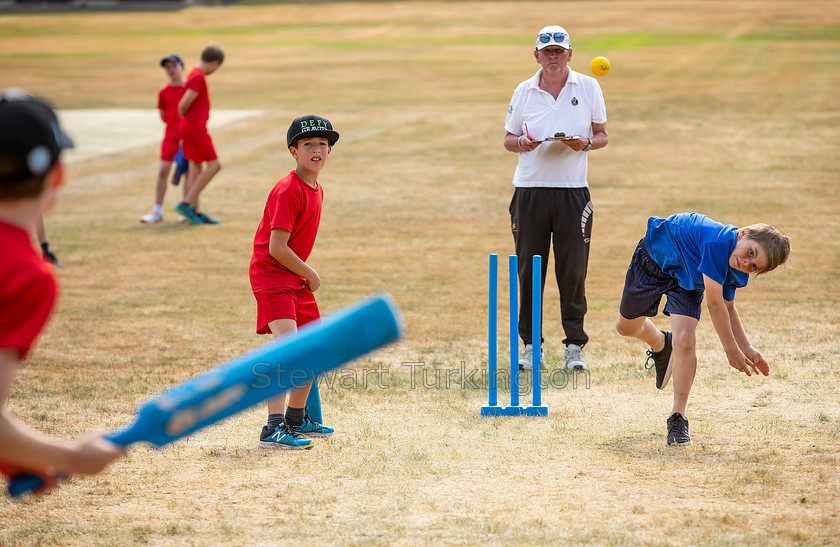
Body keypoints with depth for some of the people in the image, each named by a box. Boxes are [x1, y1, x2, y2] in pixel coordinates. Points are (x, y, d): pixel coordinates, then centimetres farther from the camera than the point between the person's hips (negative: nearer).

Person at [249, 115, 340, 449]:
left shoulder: (316, 190, 11)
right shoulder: (287, 191, -19)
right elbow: (276, 248, -23)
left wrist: (306, 276, 13)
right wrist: (310, 274, -11)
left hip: (296, 278, 10)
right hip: (270, 274, -10)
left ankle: (296, 420, 34)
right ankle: (274, 429, -30)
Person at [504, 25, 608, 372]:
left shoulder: (589, 88, 5)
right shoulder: (524, 92, 8)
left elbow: (602, 136, 9)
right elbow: (508, 140, 13)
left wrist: (585, 143, -13)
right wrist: (522, 143, -10)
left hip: (573, 192, -1)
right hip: (530, 190, 1)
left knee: (573, 271, -2)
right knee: (528, 270, 2)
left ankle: (574, 346, 6)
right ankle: (531, 345, 12)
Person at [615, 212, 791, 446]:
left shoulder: (738, 273, -22)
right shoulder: (719, 242, -44)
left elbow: (727, 307, 0)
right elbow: (714, 304, -38)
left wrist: (747, 348, -6)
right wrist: (732, 350, -31)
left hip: (687, 278, 3)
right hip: (654, 257, -3)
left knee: (685, 341, -19)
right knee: (627, 327, 15)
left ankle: (678, 418, -12)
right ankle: (660, 345, 51)